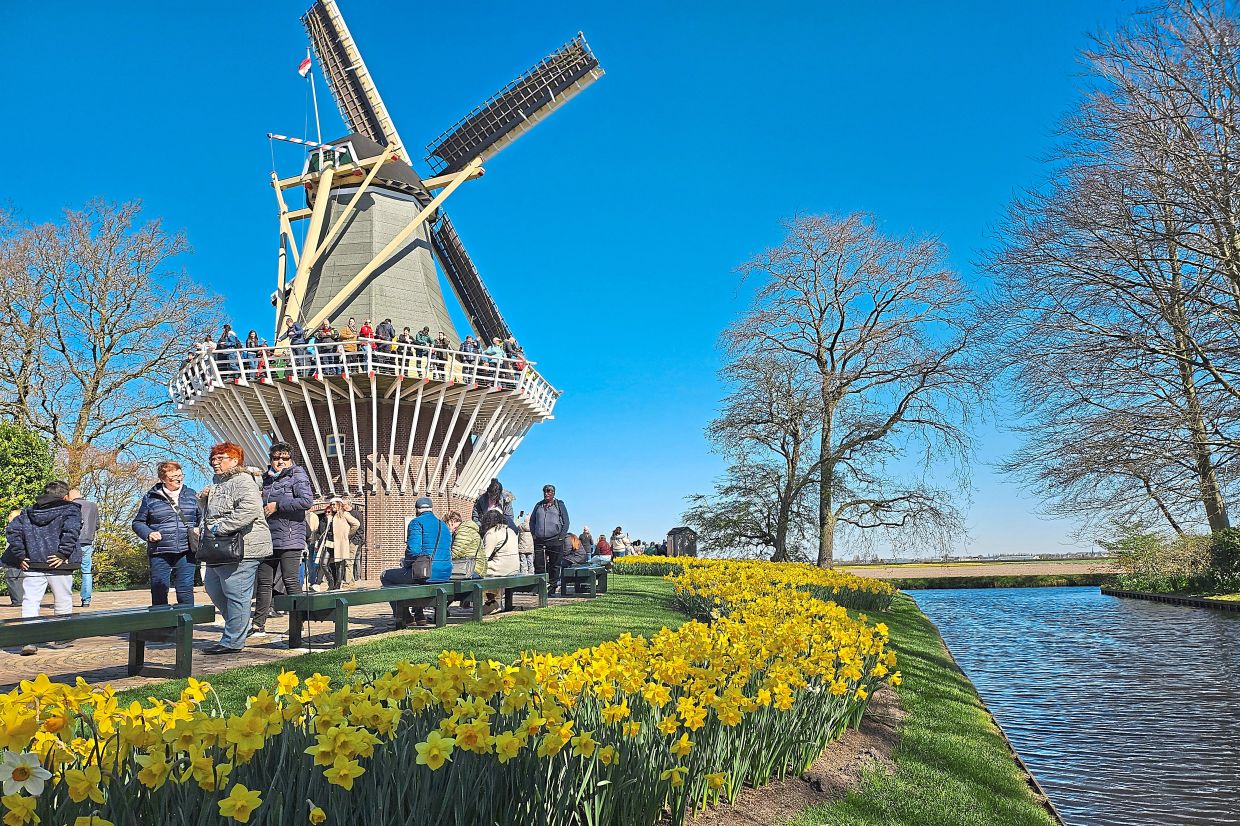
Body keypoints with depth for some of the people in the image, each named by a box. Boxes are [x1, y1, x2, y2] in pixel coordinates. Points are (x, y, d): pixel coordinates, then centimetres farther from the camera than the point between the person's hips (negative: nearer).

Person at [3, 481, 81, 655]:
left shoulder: (28, 512, 14)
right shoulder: (70, 510, -1)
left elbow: (12, 530, 5)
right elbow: (71, 531, -19)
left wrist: (20, 556, 4)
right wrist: (63, 554, -13)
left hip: (32, 565, 3)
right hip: (59, 565, -3)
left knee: (30, 601, 3)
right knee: (63, 602, 12)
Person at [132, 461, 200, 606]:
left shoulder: (191, 495, 10)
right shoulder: (150, 497, 5)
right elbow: (137, 522, 12)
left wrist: (198, 529, -3)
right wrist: (148, 534, -7)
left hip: (186, 552, 1)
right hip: (160, 553, -1)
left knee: (185, 592, 0)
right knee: (159, 594, 2)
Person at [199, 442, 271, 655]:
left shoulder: (242, 481, -13)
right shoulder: (217, 483, 20)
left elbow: (250, 510, -29)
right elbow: (210, 513, 32)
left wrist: (220, 527, -25)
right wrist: (203, 500, 10)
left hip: (242, 548, -11)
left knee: (236, 595, -6)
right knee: (213, 588, 19)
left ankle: (233, 641, 0)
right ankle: (242, 627, 30)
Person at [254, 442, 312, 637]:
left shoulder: (297, 475, -3)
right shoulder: (265, 478, 16)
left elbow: (307, 501, -17)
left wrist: (277, 505, -14)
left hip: (290, 539, -7)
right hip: (267, 538, 7)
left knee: (290, 581, -5)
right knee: (264, 582, 10)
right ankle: (258, 625, 19)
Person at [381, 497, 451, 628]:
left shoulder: (417, 522, -5)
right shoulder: (444, 526, 19)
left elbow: (414, 549, -18)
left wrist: (405, 562, 3)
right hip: (445, 575, 8)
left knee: (386, 576, 14)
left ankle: (404, 617, 13)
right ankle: (419, 615, 34)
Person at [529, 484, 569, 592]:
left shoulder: (559, 505, 7)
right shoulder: (538, 506, 16)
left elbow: (566, 522, 5)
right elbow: (532, 521, 21)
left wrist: (561, 537, -4)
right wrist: (534, 534, 7)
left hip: (555, 540, -2)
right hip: (539, 541, 3)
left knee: (554, 566, 1)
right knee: (538, 564, -3)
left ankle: (552, 587, 7)